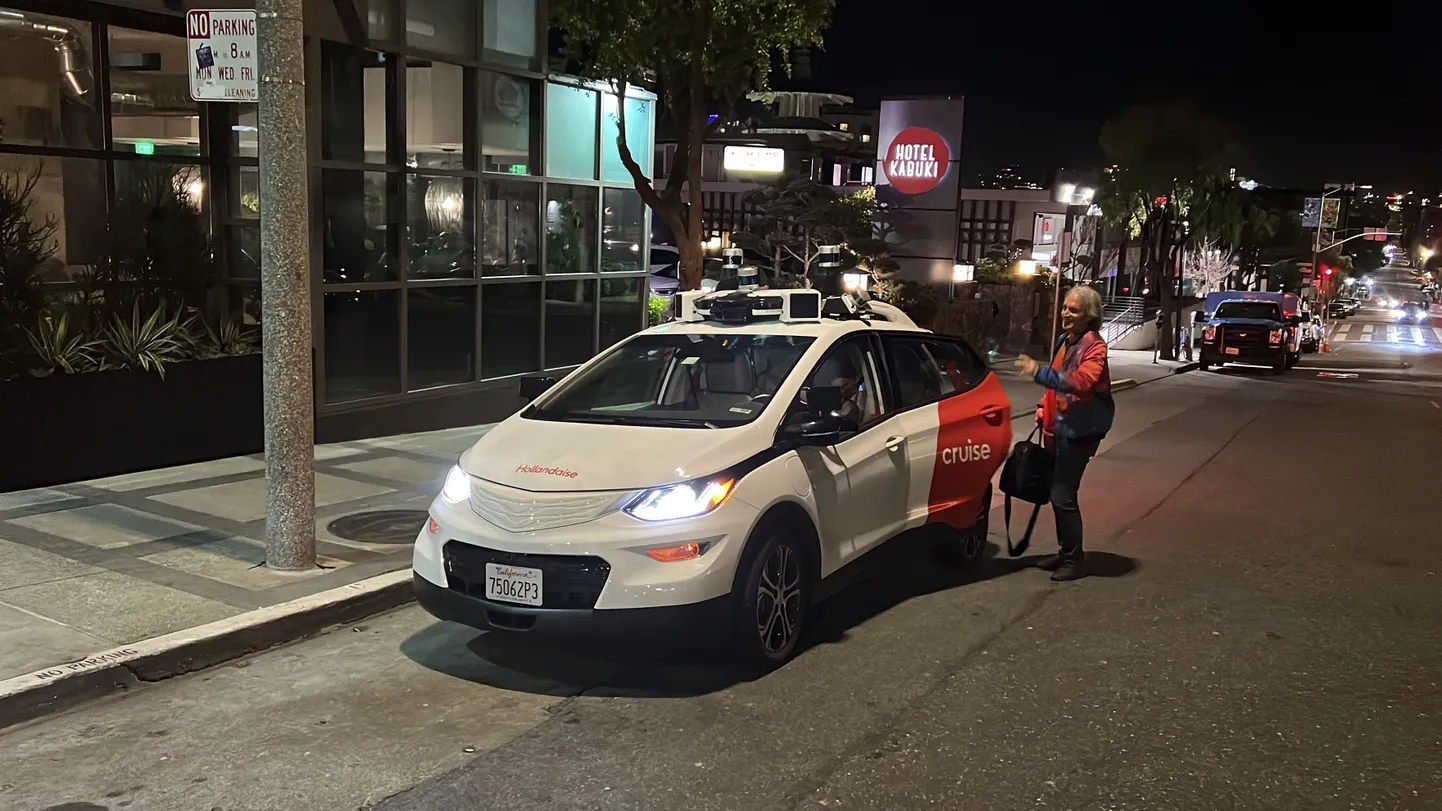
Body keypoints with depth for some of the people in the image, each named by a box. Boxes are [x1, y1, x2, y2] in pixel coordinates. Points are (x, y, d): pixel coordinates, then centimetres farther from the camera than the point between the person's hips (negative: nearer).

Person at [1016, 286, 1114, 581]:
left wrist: (1040, 372, -40)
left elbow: (1081, 381, -33)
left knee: (1063, 495, -10)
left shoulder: (1094, 346, -15)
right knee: (1058, 492, 15)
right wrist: (1044, 409, 14)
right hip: (1060, 427, 9)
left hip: (1081, 430, -9)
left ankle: (1075, 559, 2)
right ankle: (1065, 552, 28)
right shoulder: (1063, 341, 12)